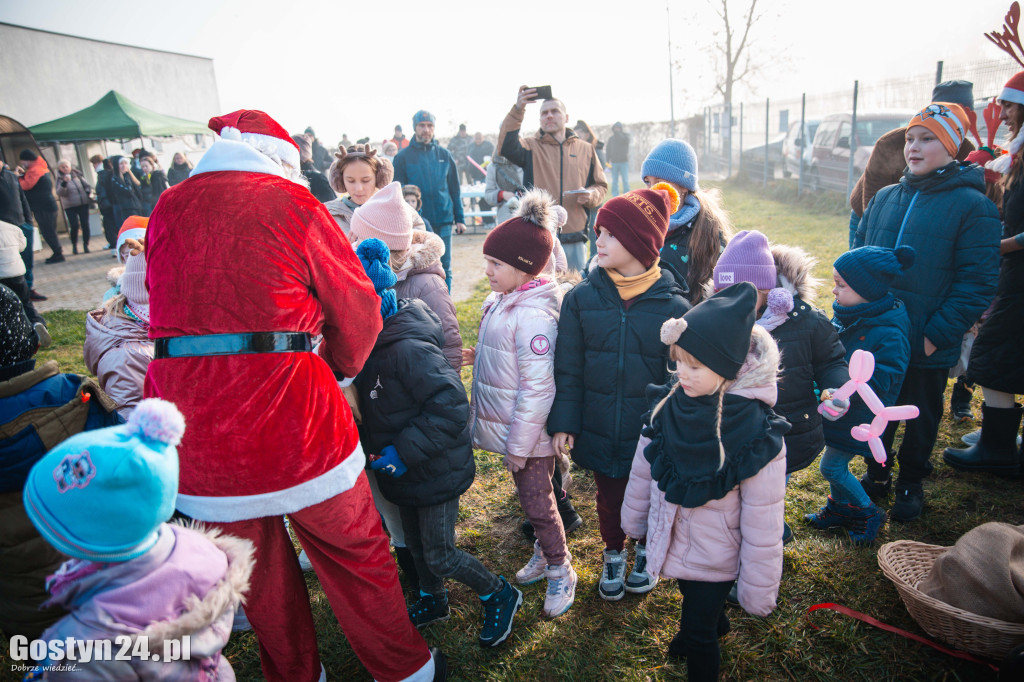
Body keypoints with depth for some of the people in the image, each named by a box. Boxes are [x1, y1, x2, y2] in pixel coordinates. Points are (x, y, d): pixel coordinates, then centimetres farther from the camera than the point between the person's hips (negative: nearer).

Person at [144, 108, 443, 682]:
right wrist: (339, 370, 18)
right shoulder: (292, 200, -1)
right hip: (288, 410, -4)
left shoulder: (166, 210, 10)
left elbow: (170, 305, 15)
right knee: (353, 551, 14)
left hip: (189, 418, 4)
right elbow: (358, 308, 1)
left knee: (258, 569, 21)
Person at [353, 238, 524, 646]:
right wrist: (371, 445, 1)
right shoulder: (370, 342, -1)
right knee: (415, 542, 24)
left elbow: (451, 407, -32)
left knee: (439, 555, 3)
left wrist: (403, 451, -28)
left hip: (436, 470, -9)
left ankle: (500, 596, 28)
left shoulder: (408, 348, -30)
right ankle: (433, 601, 49)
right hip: (405, 471, 9)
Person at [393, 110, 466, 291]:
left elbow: (455, 189, 11)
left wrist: (459, 218, 5)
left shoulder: (444, 154, 9)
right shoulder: (403, 157, 3)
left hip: (444, 222, 2)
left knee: (444, 269, 6)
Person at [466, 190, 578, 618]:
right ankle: (544, 553, 45)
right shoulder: (500, 302, 3)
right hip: (509, 429, 8)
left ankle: (560, 571, 31)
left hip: (530, 436, -8)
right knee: (529, 499, 24)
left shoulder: (534, 315, -27)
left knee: (537, 504, 9)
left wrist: (519, 446, -20)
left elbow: (538, 388, -26)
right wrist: (478, 356, 1)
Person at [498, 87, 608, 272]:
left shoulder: (586, 149, 13)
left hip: (574, 239, 2)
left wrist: (591, 196, -6)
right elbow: (506, 146, -16)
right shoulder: (531, 147, 5)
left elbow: (601, 185, 18)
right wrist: (518, 109, -27)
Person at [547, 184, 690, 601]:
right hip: (599, 430, 2)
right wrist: (563, 422, -6)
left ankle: (645, 551, 50)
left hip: (651, 435, -1)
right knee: (609, 498, 20)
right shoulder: (582, 298, -8)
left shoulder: (672, 306, -13)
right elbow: (568, 368, -3)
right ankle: (613, 557, 48)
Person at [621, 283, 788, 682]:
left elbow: (762, 524, -21)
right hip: (672, 540, 5)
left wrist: (758, 590, -13)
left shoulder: (757, 434, -29)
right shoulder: (668, 406, -15)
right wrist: (634, 518, 12)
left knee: (698, 634, 10)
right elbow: (643, 468, 0)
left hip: (715, 556, -5)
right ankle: (716, 626, 62)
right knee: (698, 605, 30)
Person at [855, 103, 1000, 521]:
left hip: (928, 347, -4)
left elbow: (977, 284, -12)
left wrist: (935, 336, -17)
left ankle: (911, 483, 36)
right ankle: (876, 475, 38)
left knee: (922, 416, 15)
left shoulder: (973, 206, -9)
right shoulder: (885, 198, 5)